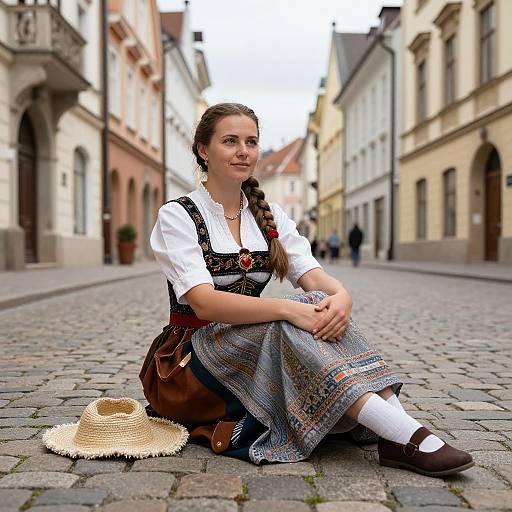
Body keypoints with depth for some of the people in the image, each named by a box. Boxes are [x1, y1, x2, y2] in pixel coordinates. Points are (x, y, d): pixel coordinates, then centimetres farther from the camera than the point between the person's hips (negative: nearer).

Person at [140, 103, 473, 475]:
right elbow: (203, 302, -24)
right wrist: (287, 308, -36)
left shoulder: (269, 217, 8)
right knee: (289, 324, -32)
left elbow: (314, 277, -7)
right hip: (189, 359, -5)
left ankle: (394, 441, -35)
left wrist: (341, 296, -31)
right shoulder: (177, 216, -9)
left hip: (258, 343, 5)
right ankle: (407, 435, -39)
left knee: (322, 308, -25)